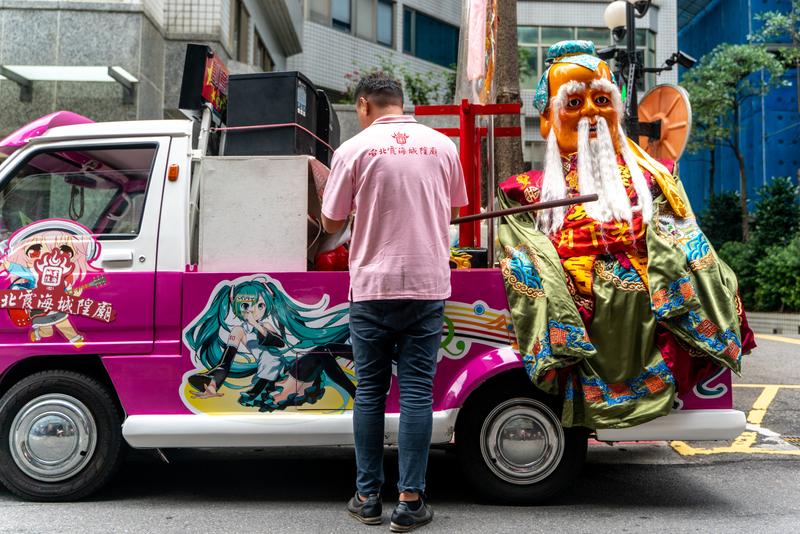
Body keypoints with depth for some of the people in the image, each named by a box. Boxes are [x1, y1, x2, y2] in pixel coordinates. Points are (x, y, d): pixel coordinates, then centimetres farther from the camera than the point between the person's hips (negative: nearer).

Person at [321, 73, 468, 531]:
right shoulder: (442, 145, 5)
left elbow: (332, 223, 1)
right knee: (417, 391, 5)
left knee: (371, 390, 10)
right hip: (427, 286, 2)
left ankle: (368, 497, 19)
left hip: (372, 287, -1)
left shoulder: (355, 149, -4)